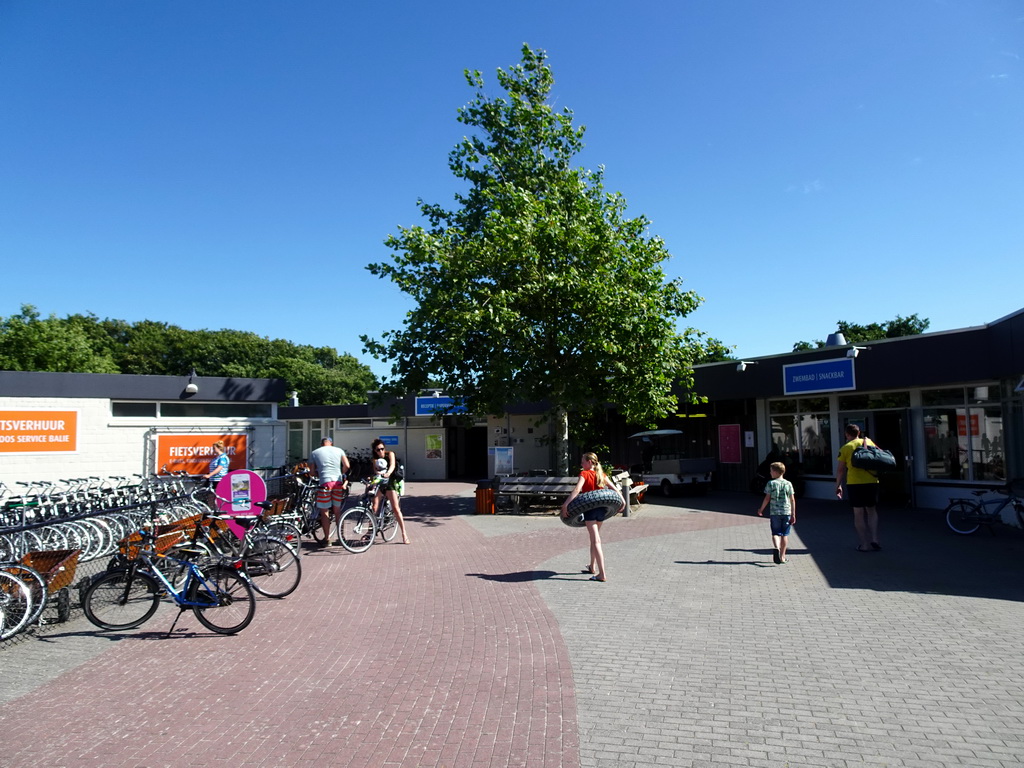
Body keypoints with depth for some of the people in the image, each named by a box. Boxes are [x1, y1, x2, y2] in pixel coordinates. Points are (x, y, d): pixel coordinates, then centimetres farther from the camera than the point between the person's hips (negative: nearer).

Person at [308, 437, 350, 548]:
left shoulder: (314, 453, 12)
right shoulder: (339, 450, 14)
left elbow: (313, 472, 11)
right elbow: (346, 465, 4)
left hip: (325, 483, -2)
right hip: (338, 482, 3)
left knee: (324, 512, 5)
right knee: (337, 510, 15)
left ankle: (327, 539, 6)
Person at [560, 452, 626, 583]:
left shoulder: (584, 474, -7)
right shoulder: (601, 474, 11)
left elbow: (577, 490, -20)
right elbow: (613, 488, 6)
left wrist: (565, 505, -25)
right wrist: (622, 501, 7)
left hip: (589, 507, -7)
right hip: (602, 507, 7)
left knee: (595, 540, -7)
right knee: (594, 537, 22)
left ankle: (602, 574, -12)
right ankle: (592, 567, 36)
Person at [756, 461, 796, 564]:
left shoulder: (771, 483, -5)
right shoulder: (788, 484, 2)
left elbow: (767, 498, -5)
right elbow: (792, 500, 1)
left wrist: (761, 509, 9)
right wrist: (793, 515, 5)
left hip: (774, 513, -2)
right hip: (786, 512, 2)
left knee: (775, 533, 4)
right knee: (784, 534, 11)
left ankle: (776, 548, -25)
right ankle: (782, 556, 15)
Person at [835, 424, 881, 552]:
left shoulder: (845, 448, -1)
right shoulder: (870, 442, 7)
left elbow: (841, 469, -2)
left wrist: (838, 486, 5)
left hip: (854, 483, -3)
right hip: (872, 481, 3)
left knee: (859, 513, 4)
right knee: (872, 511, 17)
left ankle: (864, 544, 5)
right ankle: (874, 539, 6)